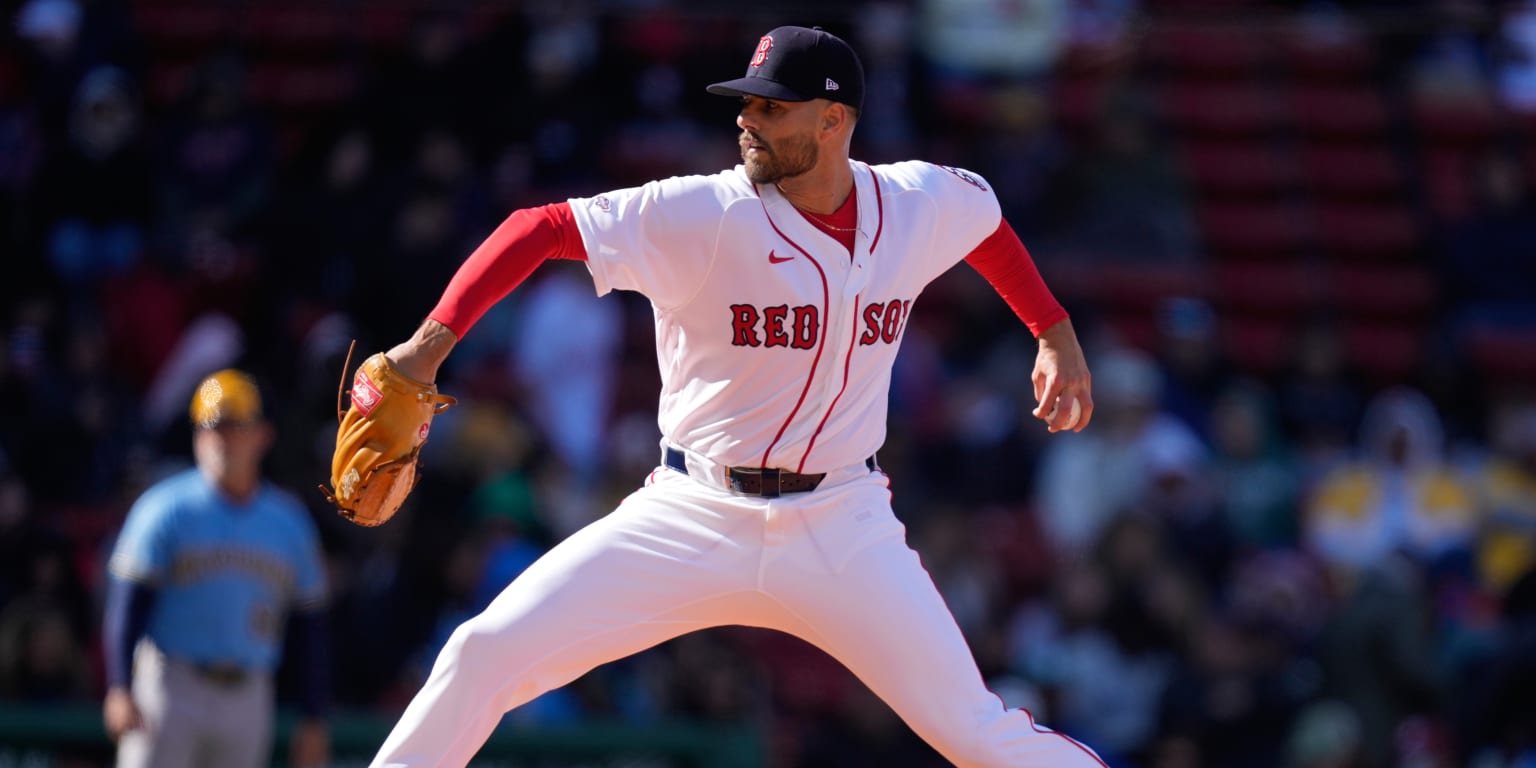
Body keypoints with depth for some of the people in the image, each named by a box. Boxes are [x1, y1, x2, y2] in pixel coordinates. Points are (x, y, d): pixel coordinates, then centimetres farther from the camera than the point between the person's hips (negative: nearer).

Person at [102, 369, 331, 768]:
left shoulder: (289, 521, 9)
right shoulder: (166, 509, -1)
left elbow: (310, 627, 13)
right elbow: (126, 604, -7)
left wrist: (314, 720, 9)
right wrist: (119, 690, -19)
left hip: (248, 700, 4)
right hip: (171, 688, -4)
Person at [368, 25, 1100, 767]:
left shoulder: (920, 204, -3)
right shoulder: (704, 216, -14)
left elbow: (986, 221, 22)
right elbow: (541, 228, -18)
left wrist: (1055, 333, 19)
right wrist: (432, 340, -30)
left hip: (842, 533, 1)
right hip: (695, 516, -1)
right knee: (487, 652, -14)